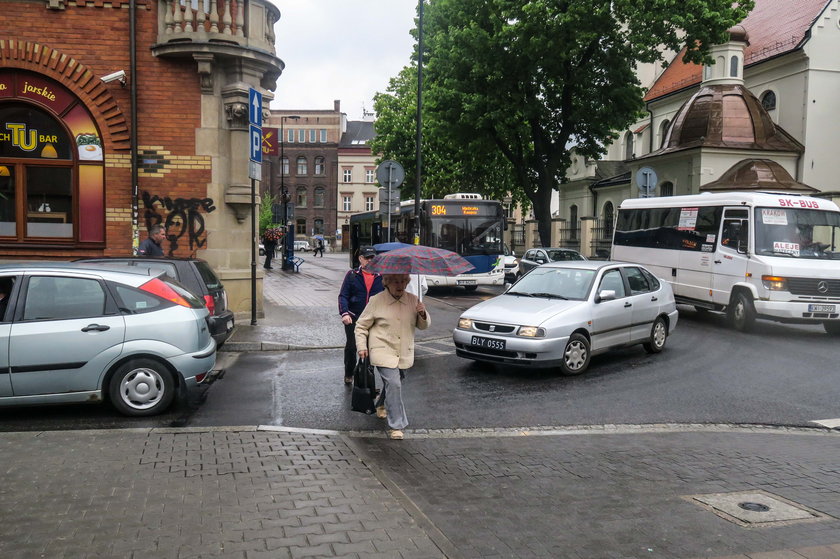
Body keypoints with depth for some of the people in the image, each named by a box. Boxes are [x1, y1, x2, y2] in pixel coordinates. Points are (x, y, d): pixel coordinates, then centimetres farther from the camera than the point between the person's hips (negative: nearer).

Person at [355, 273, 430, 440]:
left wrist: (423, 315, -12)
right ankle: (396, 426, -11)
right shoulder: (377, 301, -8)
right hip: (383, 352, -5)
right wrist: (362, 347, -7)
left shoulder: (413, 300, 2)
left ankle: (381, 404, 55)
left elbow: (423, 326, 9)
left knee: (392, 382, 22)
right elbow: (361, 326, 1)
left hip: (404, 354, 5)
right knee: (394, 384, -18)